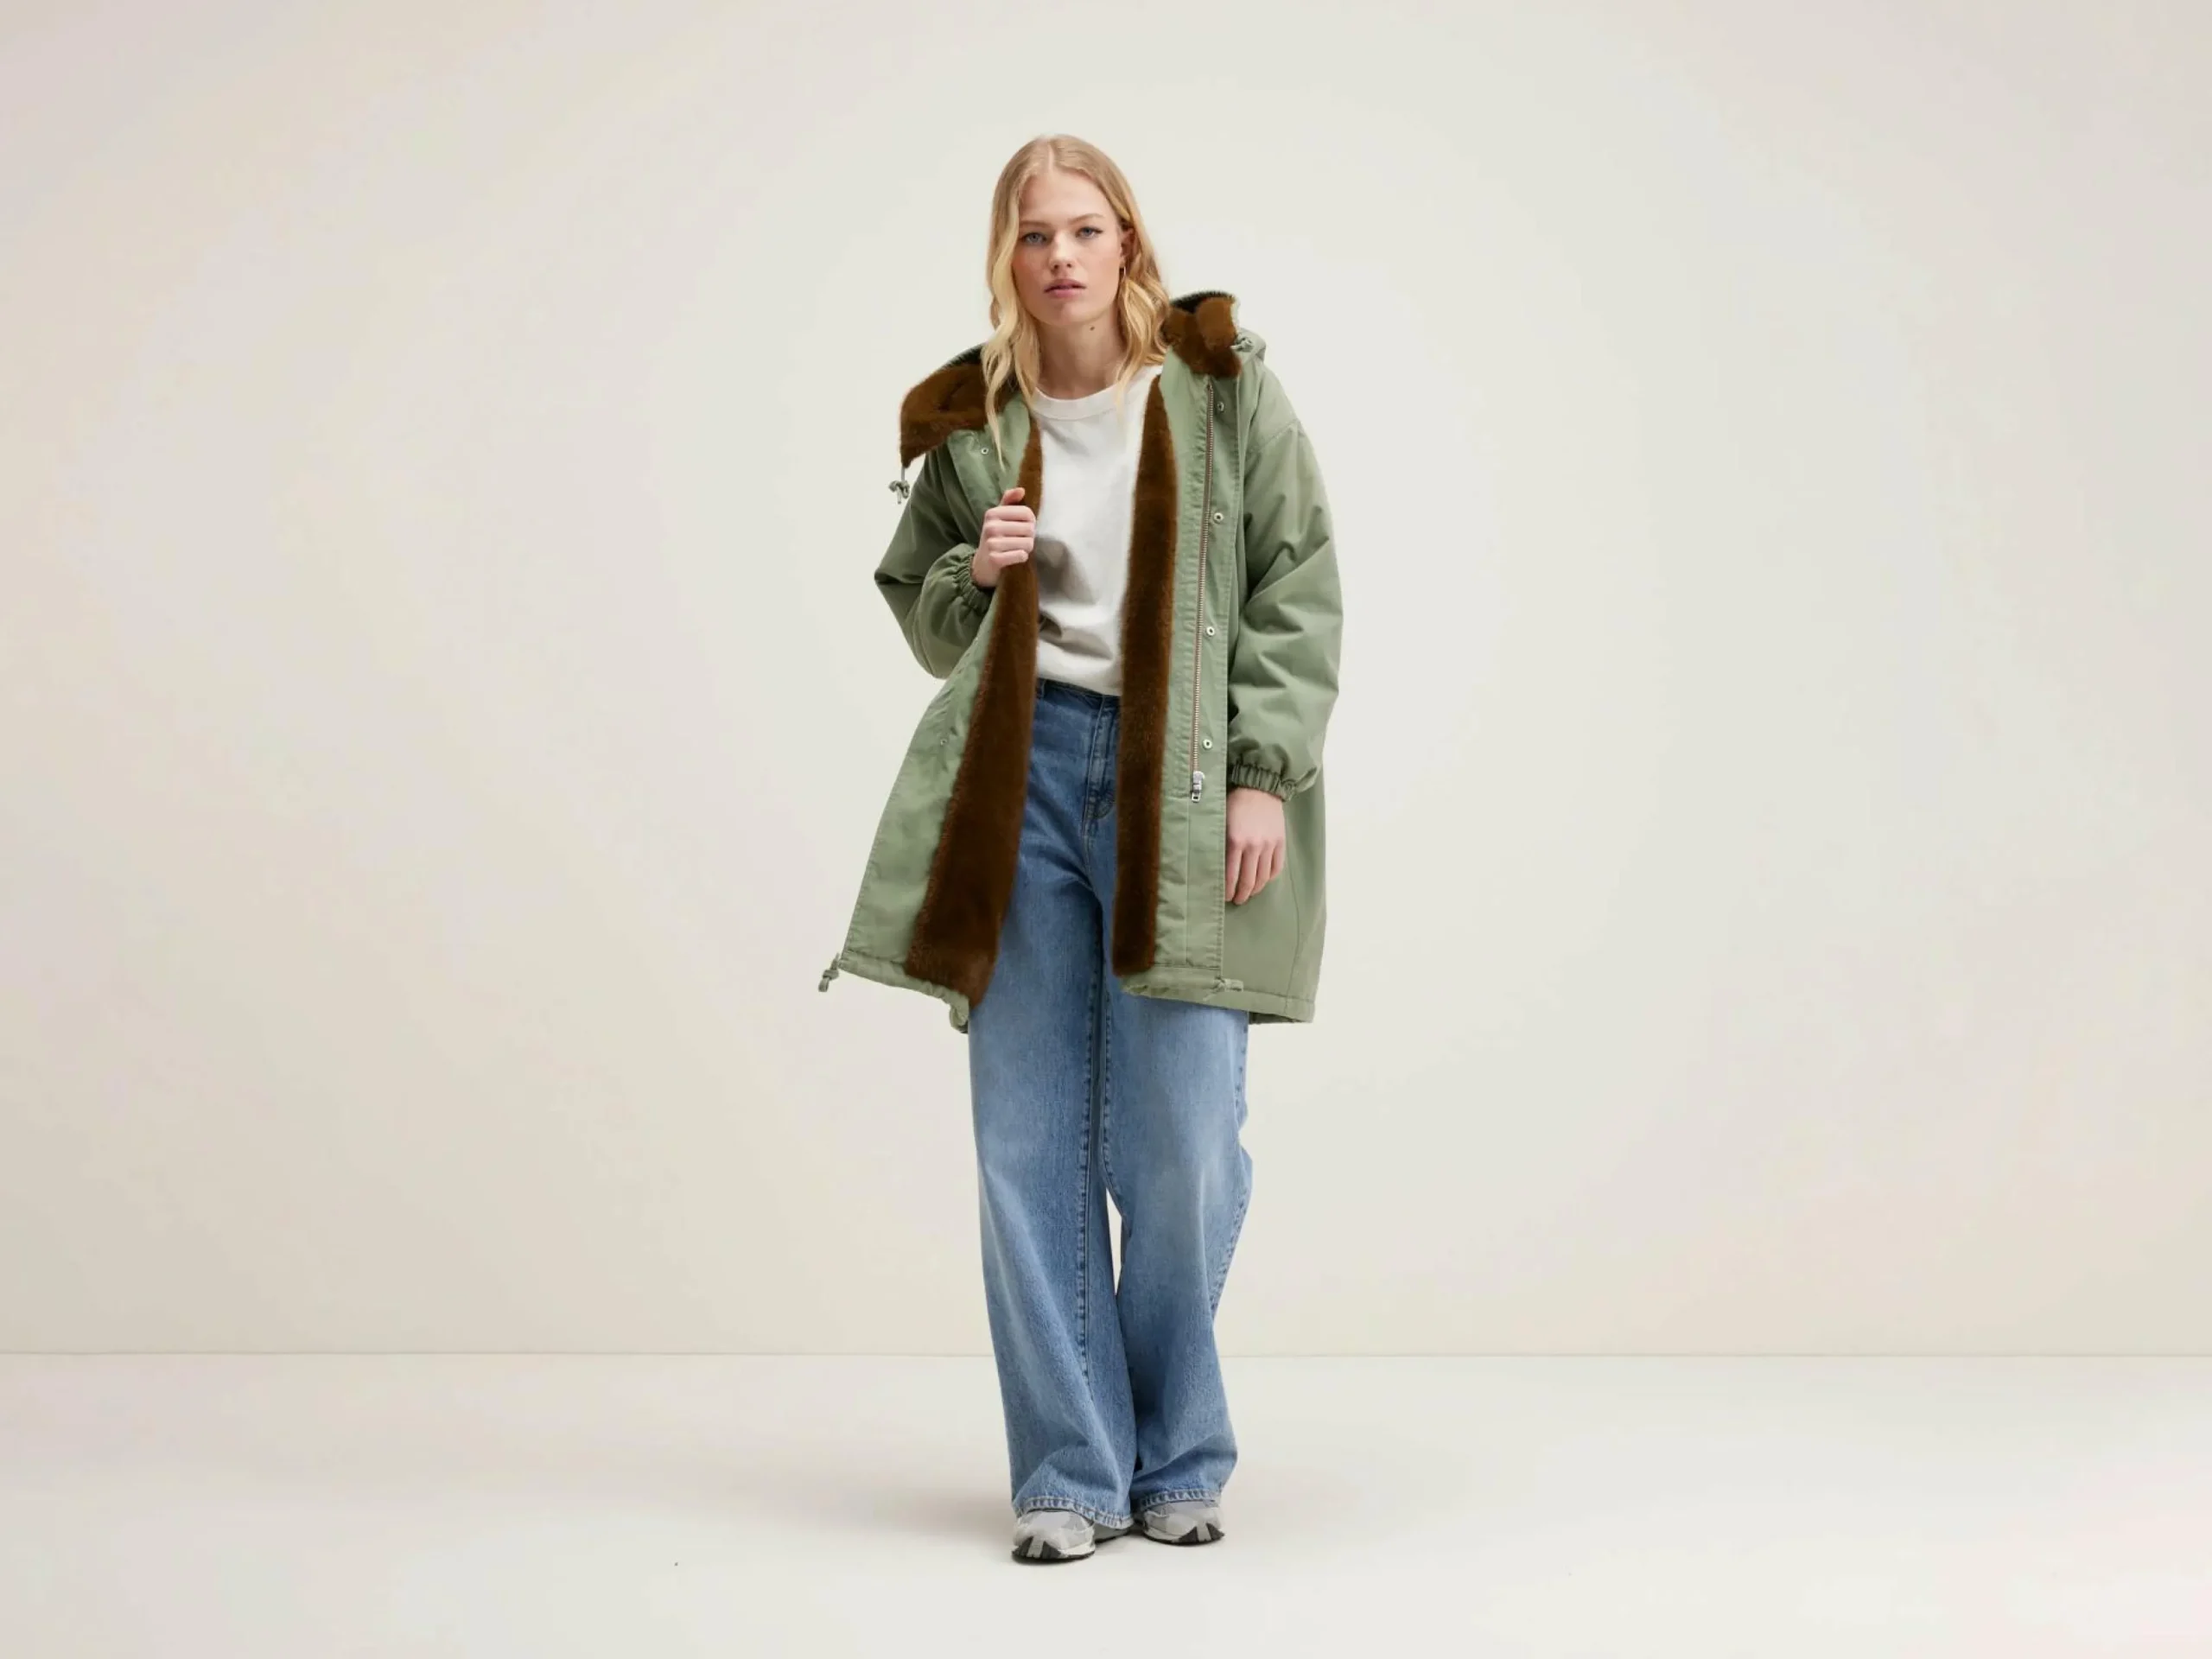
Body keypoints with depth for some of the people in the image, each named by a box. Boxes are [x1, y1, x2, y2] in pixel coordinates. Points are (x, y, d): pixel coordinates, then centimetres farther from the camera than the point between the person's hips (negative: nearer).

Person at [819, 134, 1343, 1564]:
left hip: (1182, 784, -2)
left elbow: (1301, 590, 1)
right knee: (1030, 1138, 0)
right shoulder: (966, 424, 9)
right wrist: (975, 577, -3)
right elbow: (922, 613, 20)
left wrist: (1264, 774, -7)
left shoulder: (1225, 389, 2)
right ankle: (1071, 1472, 10)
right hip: (1024, 773, 3)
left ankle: (1180, 1459, 16)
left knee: (1181, 1139, -4)